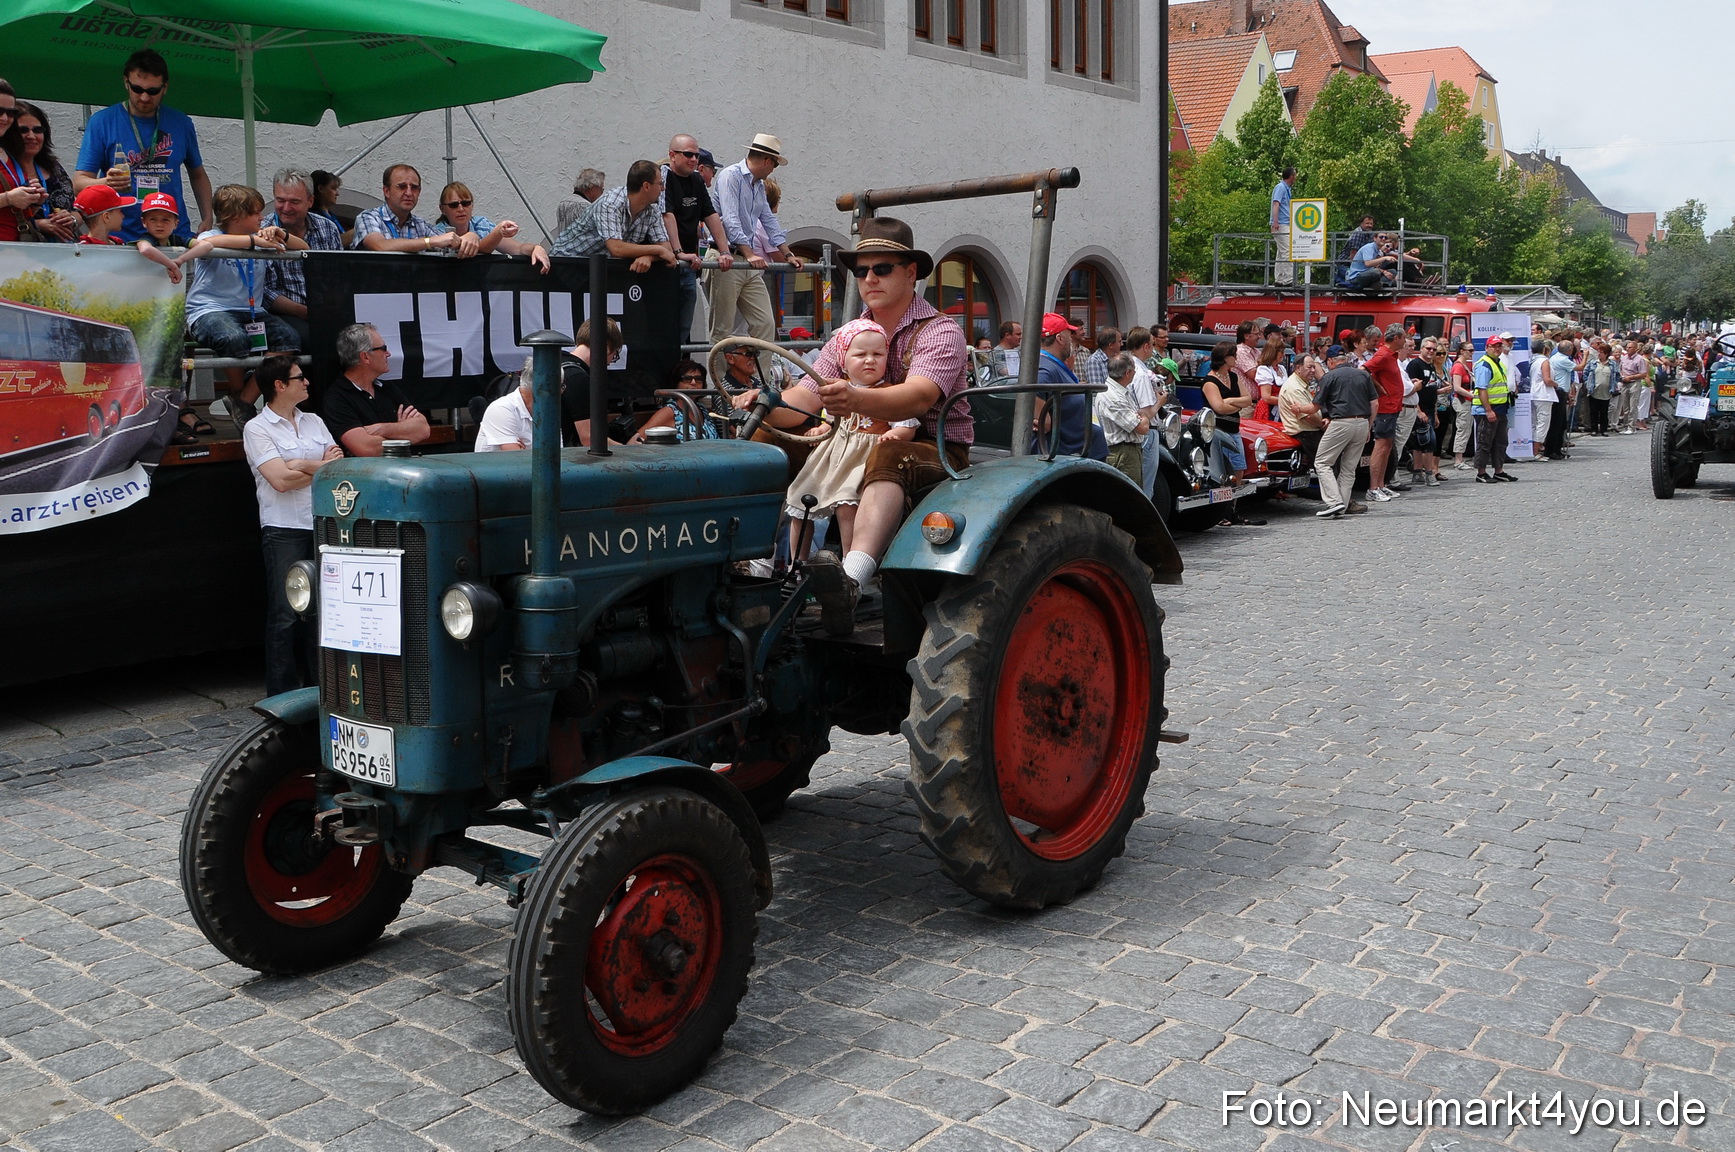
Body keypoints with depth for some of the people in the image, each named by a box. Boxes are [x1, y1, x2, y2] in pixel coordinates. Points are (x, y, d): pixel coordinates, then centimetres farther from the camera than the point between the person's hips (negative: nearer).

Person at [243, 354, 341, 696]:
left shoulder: (314, 422, 15)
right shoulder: (257, 429, -3)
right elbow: (280, 480, -14)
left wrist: (300, 465, -8)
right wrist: (322, 467, -2)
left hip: (322, 526, 5)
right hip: (284, 530, -5)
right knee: (286, 615, -3)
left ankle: (318, 686, 18)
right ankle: (282, 694, 4)